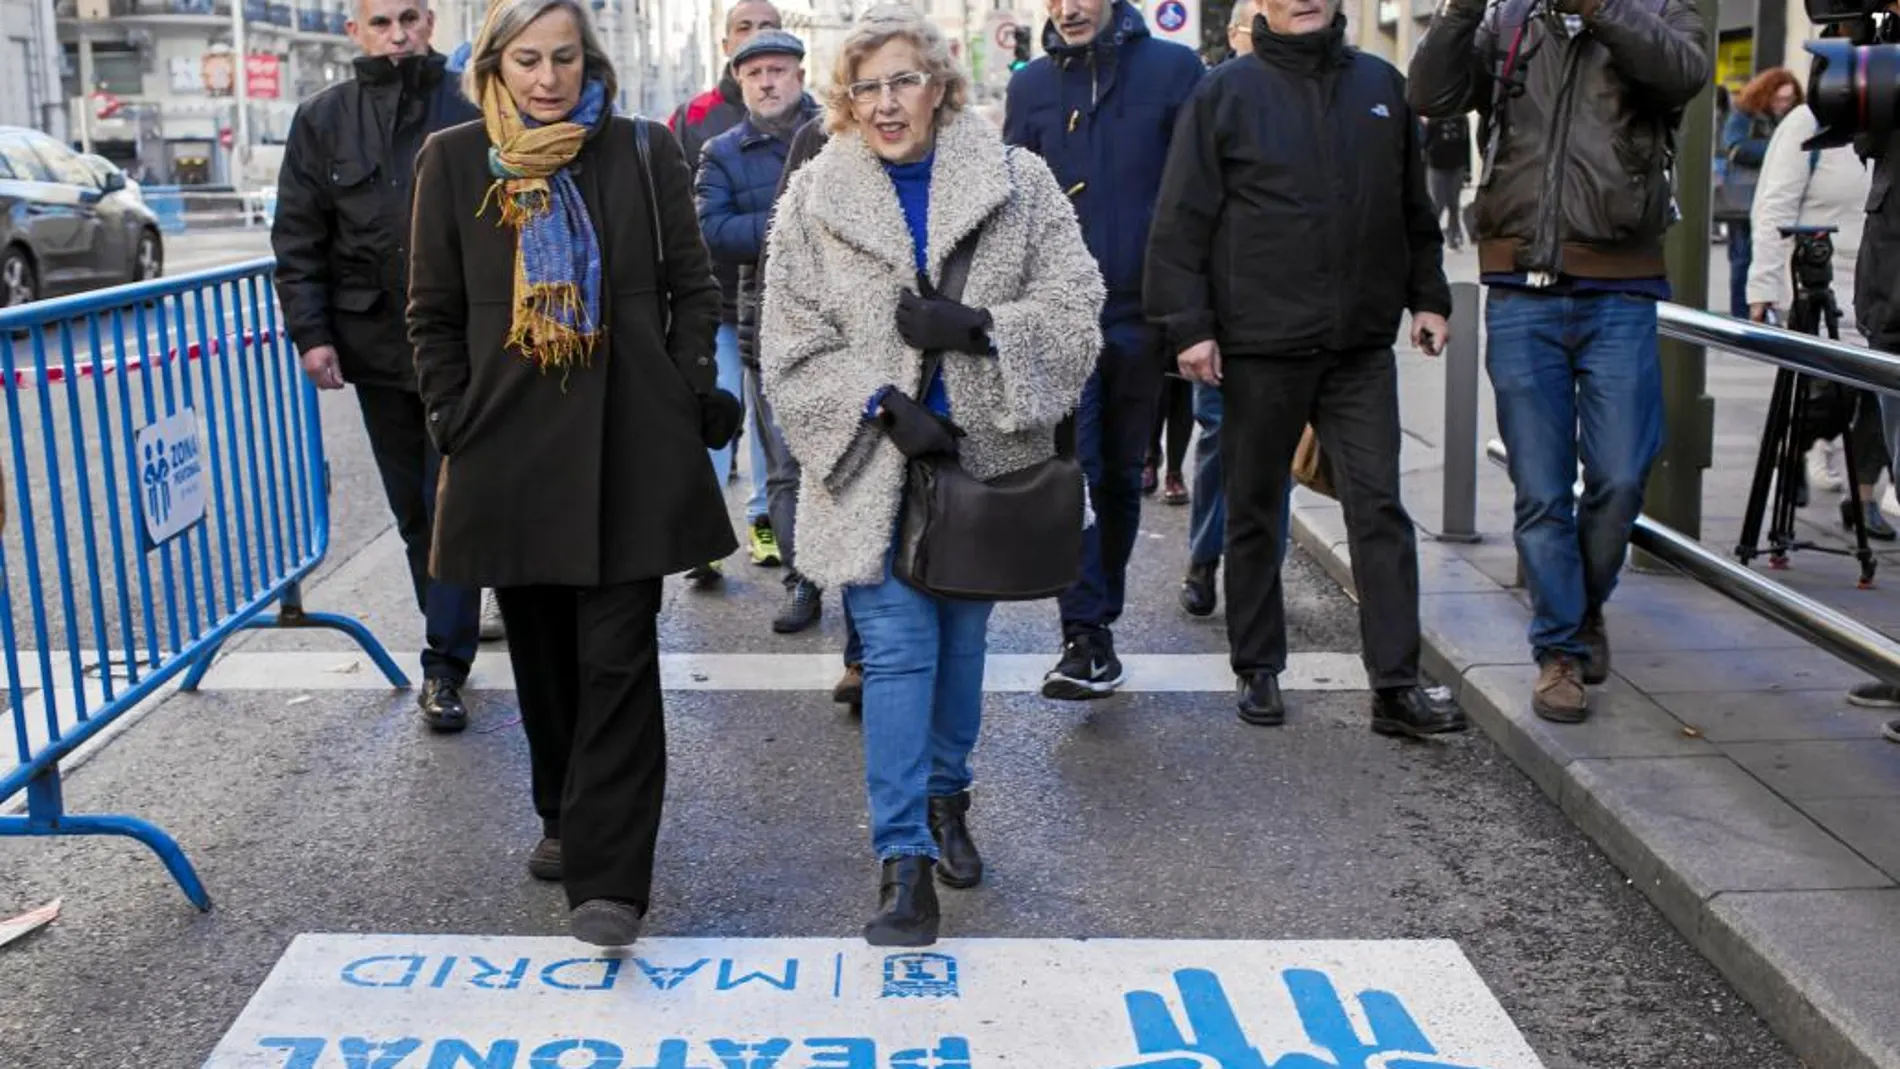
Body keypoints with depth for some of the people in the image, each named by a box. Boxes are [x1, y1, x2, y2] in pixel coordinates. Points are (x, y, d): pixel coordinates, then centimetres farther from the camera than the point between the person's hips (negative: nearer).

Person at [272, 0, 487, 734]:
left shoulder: (470, 115, -2)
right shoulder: (323, 120, 4)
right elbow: (298, 238, 4)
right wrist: (311, 331, -5)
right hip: (375, 344, 3)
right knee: (413, 509, 12)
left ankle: (445, 665, 3)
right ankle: (455, 632, 26)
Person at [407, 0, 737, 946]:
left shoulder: (642, 154, 2)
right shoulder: (453, 161, 4)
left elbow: (692, 289, 7)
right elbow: (434, 311, 9)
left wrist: (691, 398, -1)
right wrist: (452, 421, 3)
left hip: (630, 444, -2)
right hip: (510, 443, 2)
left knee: (617, 661, -6)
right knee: (541, 650, 13)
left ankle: (608, 879, -5)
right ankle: (565, 818, 34)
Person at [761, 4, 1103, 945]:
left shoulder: (1015, 184, 1)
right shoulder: (813, 201, 1)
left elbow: (1074, 304, -4)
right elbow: (794, 349, 0)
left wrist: (975, 327, -19)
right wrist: (877, 408, -12)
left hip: (982, 456, 2)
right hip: (876, 463, -1)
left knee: (962, 639, 14)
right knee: (897, 649, -9)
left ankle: (945, 798, 36)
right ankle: (904, 865, -6)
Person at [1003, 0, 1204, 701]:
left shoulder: (1173, 70, 1)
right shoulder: (1031, 85, 8)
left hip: (1142, 313, 0)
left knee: (1120, 475, 12)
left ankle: (1099, 618, 27)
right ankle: (1088, 636, -7)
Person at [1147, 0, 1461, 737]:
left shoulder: (1382, 86, 11)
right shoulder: (1226, 94, 0)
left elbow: (1414, 207, 19)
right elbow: (1181, 222, -4)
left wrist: (1427, 296, 14)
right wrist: (1189, 325, -10)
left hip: (1363, 346, 3)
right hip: (1260, 347, -2)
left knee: (1380, 510, -1)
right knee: (1255, 512, 9)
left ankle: (1396, 685, 3)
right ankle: (1258, 669, 22)